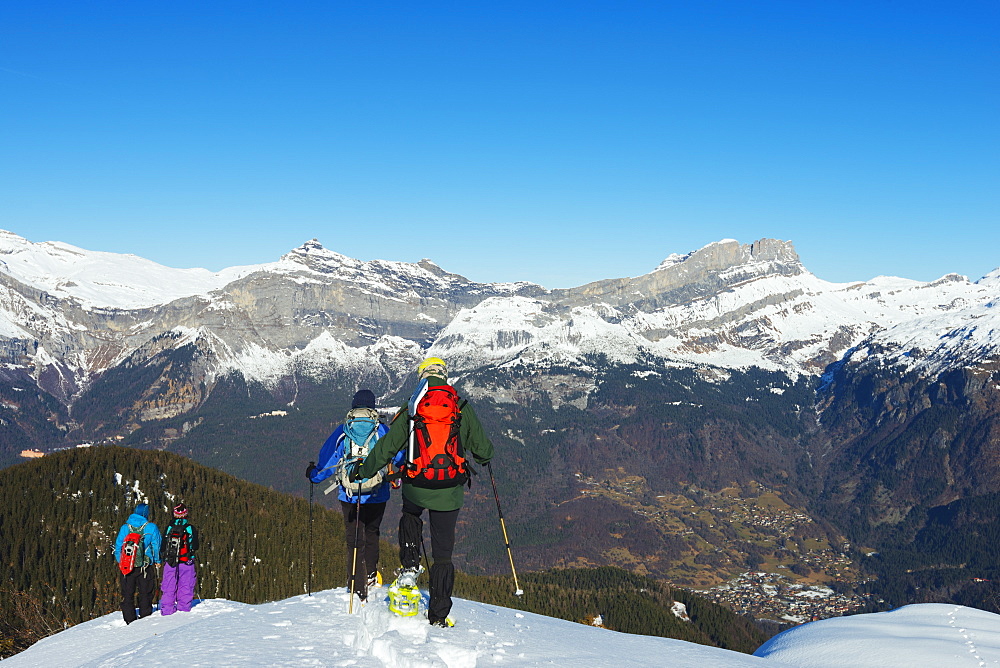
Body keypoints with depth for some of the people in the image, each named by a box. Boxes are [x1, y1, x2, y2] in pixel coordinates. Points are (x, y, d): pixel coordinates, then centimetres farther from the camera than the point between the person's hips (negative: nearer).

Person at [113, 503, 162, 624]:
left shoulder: (125, 528, 2)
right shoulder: (151, 528, -5)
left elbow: (118, 546, 6)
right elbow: (156, 546, -1)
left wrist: (120, 561, 18)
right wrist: (157, 561, 12)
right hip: (145, 565, -2)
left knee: (127, 594, 9)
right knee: (145, 593, 7)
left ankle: (130, 620, 7)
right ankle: (145, 617, 7)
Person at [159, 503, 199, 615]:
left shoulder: (168, 528, 2)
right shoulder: (190, 528, -4)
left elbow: (162, 547, 6)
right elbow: (195, 546, 1)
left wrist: (162, 559, 18)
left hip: (169, 562, 2)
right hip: (186, 561, -2)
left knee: (169, 586, 7)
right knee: (185, 586, 3)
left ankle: (167, 609, 5)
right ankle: (183, 608, 0)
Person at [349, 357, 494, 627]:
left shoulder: (411, 410, -1)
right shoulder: (463, 410, 0)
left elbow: (387, 447, 1)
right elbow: (482, 448, 8)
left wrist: (363, 470, 16)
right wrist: (484, 458, 32)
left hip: (415, 488, 0)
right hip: (450, 492, 0)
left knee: (410, 516, 35)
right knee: (443, 551, 9)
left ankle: (410, 566, 17)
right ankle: (438, 616, 10)